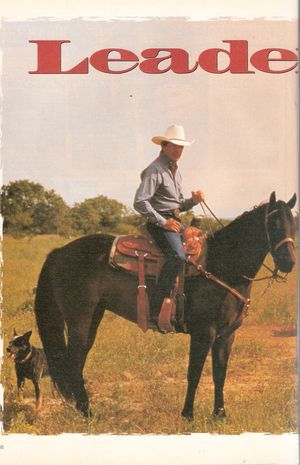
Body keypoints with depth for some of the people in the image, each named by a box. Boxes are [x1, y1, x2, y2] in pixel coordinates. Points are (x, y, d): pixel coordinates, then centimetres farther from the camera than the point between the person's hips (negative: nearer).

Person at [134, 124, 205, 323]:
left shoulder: (175, 170, 21)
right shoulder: (155, 170, -9)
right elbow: (140, 202, -19)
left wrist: (193, 200, 5)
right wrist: (163, 222, -20)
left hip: (175, 221, 10)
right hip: (159, 223, -10)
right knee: (178, 256, -31)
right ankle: (157, 310, -35)